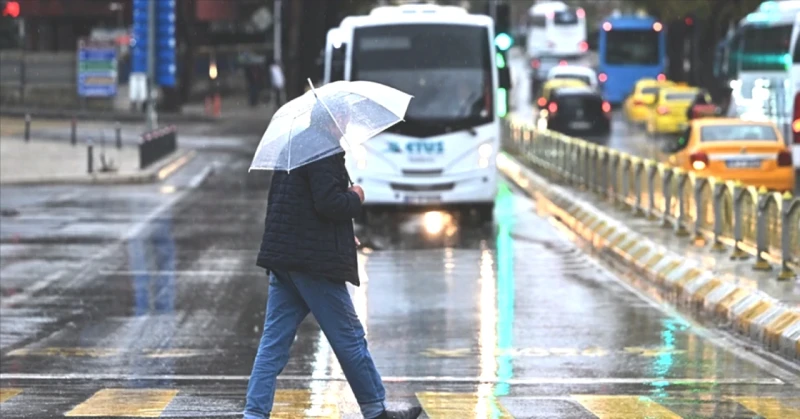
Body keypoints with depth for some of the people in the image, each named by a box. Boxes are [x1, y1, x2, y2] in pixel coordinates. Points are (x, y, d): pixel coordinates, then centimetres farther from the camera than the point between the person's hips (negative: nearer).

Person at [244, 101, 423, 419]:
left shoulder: (291, 148, 18)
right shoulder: (325, 153, -13)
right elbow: (329, 203, -23)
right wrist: (355, 198, -2)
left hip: (282, 259, 9)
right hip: (314, 261, -9)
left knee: (274, 342, 5)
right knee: (349, 338, 3)